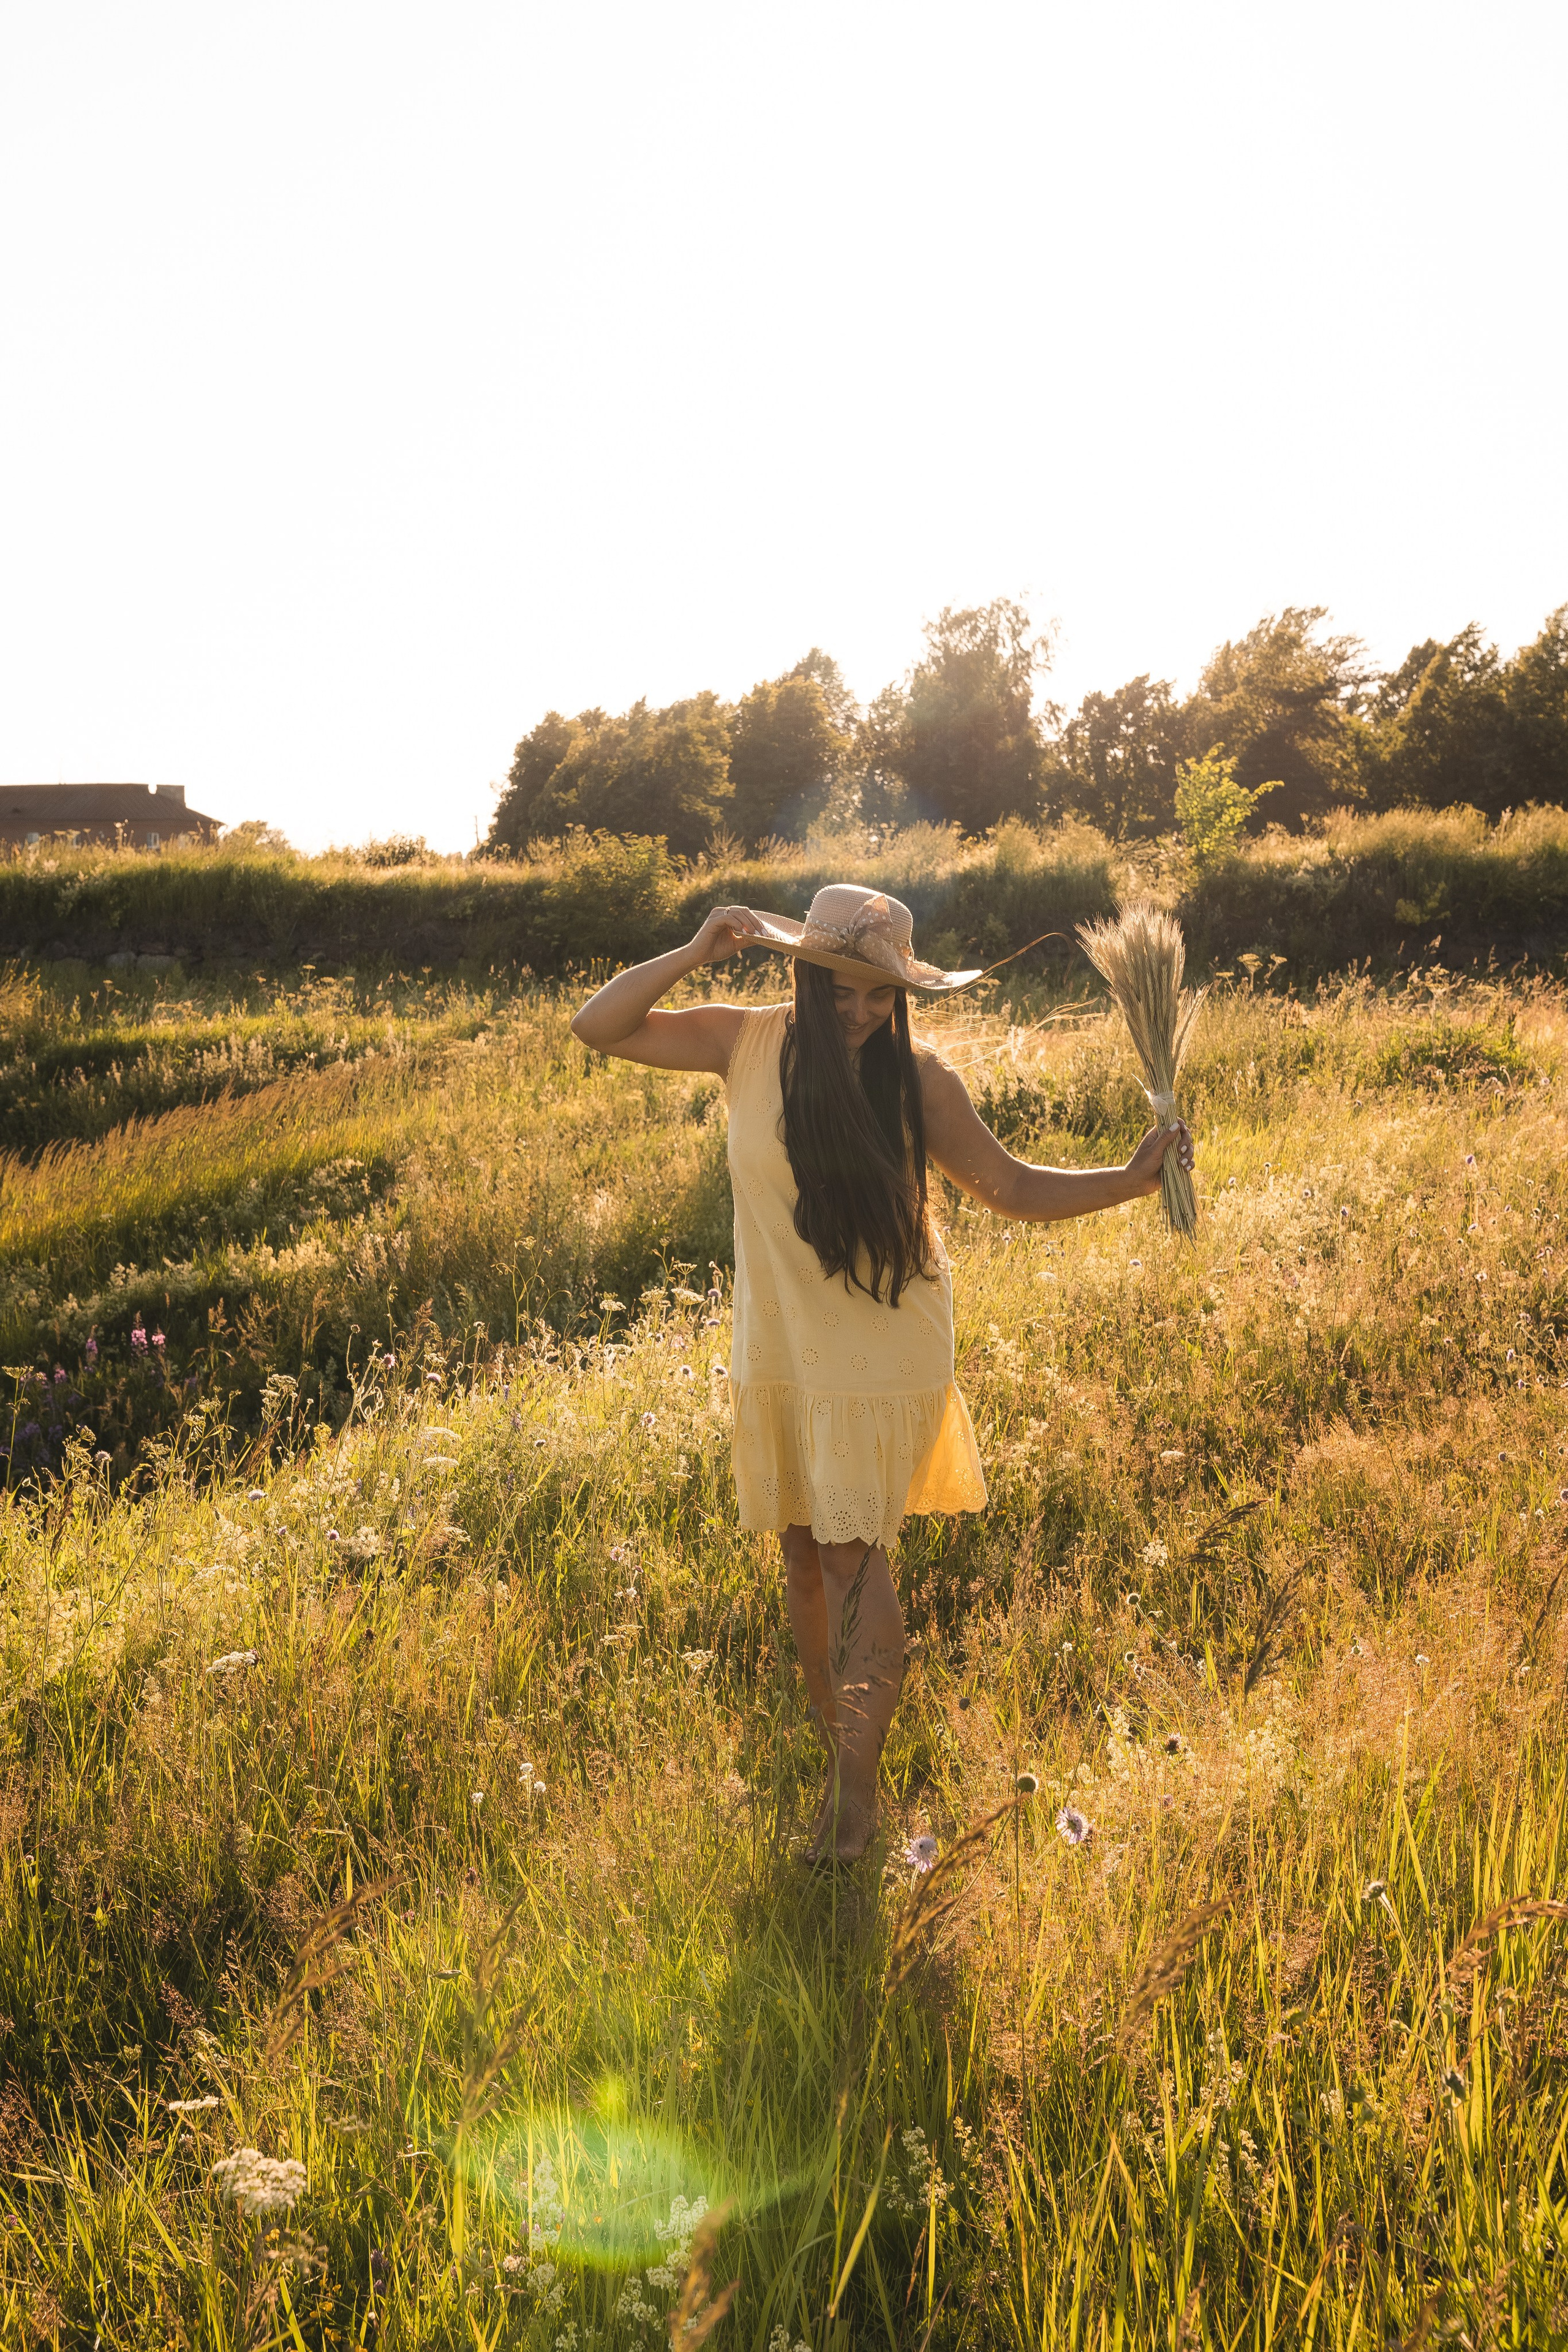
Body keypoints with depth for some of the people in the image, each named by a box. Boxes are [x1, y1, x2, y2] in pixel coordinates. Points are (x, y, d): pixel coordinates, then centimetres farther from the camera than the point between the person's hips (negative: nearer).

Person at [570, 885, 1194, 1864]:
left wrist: (1133, 1179, -14)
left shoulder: (918, 1080, -11)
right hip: (777, 1350, 3)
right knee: (804, 1553, 13)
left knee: (854, 1554, -6)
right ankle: (838, 1749, 30)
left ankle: (858, 1785, 8)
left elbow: (1011, 1186, -3)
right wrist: (695, 955, -18)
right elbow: (598, 1027, -5)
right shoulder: (748, 1043, -6)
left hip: (883, 1354, -3)